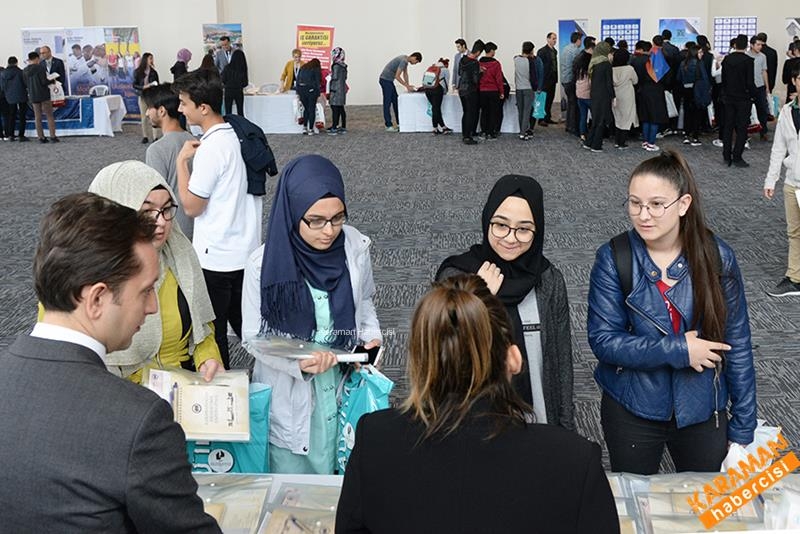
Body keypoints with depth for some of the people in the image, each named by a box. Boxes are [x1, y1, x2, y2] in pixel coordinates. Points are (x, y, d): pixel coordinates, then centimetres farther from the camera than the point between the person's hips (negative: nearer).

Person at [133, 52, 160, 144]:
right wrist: (144, 87, -16)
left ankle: (155, 136, -4)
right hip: (143, 96, 0)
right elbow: (134, 85, -1)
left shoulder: (153, 72, 3)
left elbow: (157, 83, 11)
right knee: (144, 117, 5)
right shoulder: (137, 72, -1)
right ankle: (145, 136, 13)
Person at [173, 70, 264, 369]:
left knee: (212, 333, 6)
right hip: (247, 251, 8)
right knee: (246, 325, 18)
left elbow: (191, 207, -16)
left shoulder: (211, 148, -21)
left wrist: (182, 160, -9)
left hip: (215, 257, -8)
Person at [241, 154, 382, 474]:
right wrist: (299, 363, -25)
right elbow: (255, 337, -9)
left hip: (344, 387, 2)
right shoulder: (264, 264, -16)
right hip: (289, 398, -2)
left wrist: (370, 336, -5)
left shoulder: (355, 247, -7)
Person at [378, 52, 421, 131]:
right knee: (387, 103, -6)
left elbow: (405, 74, 17)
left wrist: (408, 86, 7)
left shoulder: (405, 60, 10)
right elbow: (397, 76, -24)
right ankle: (388, 126, -3)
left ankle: (400, 122, 19)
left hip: (388, 80, 10)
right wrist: (407, 86, -18)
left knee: (395, 101, 13)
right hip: (385, 79, -10)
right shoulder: (403, 61, -21)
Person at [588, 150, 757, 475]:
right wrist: (678, 350, -23)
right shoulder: (613, 258, -13)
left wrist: (743, 429, -3)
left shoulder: (716, 257, -10)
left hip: (702, 411, 1)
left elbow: (737, 345, -5)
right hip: (631, 411, -1)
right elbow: (603, 340, -16)